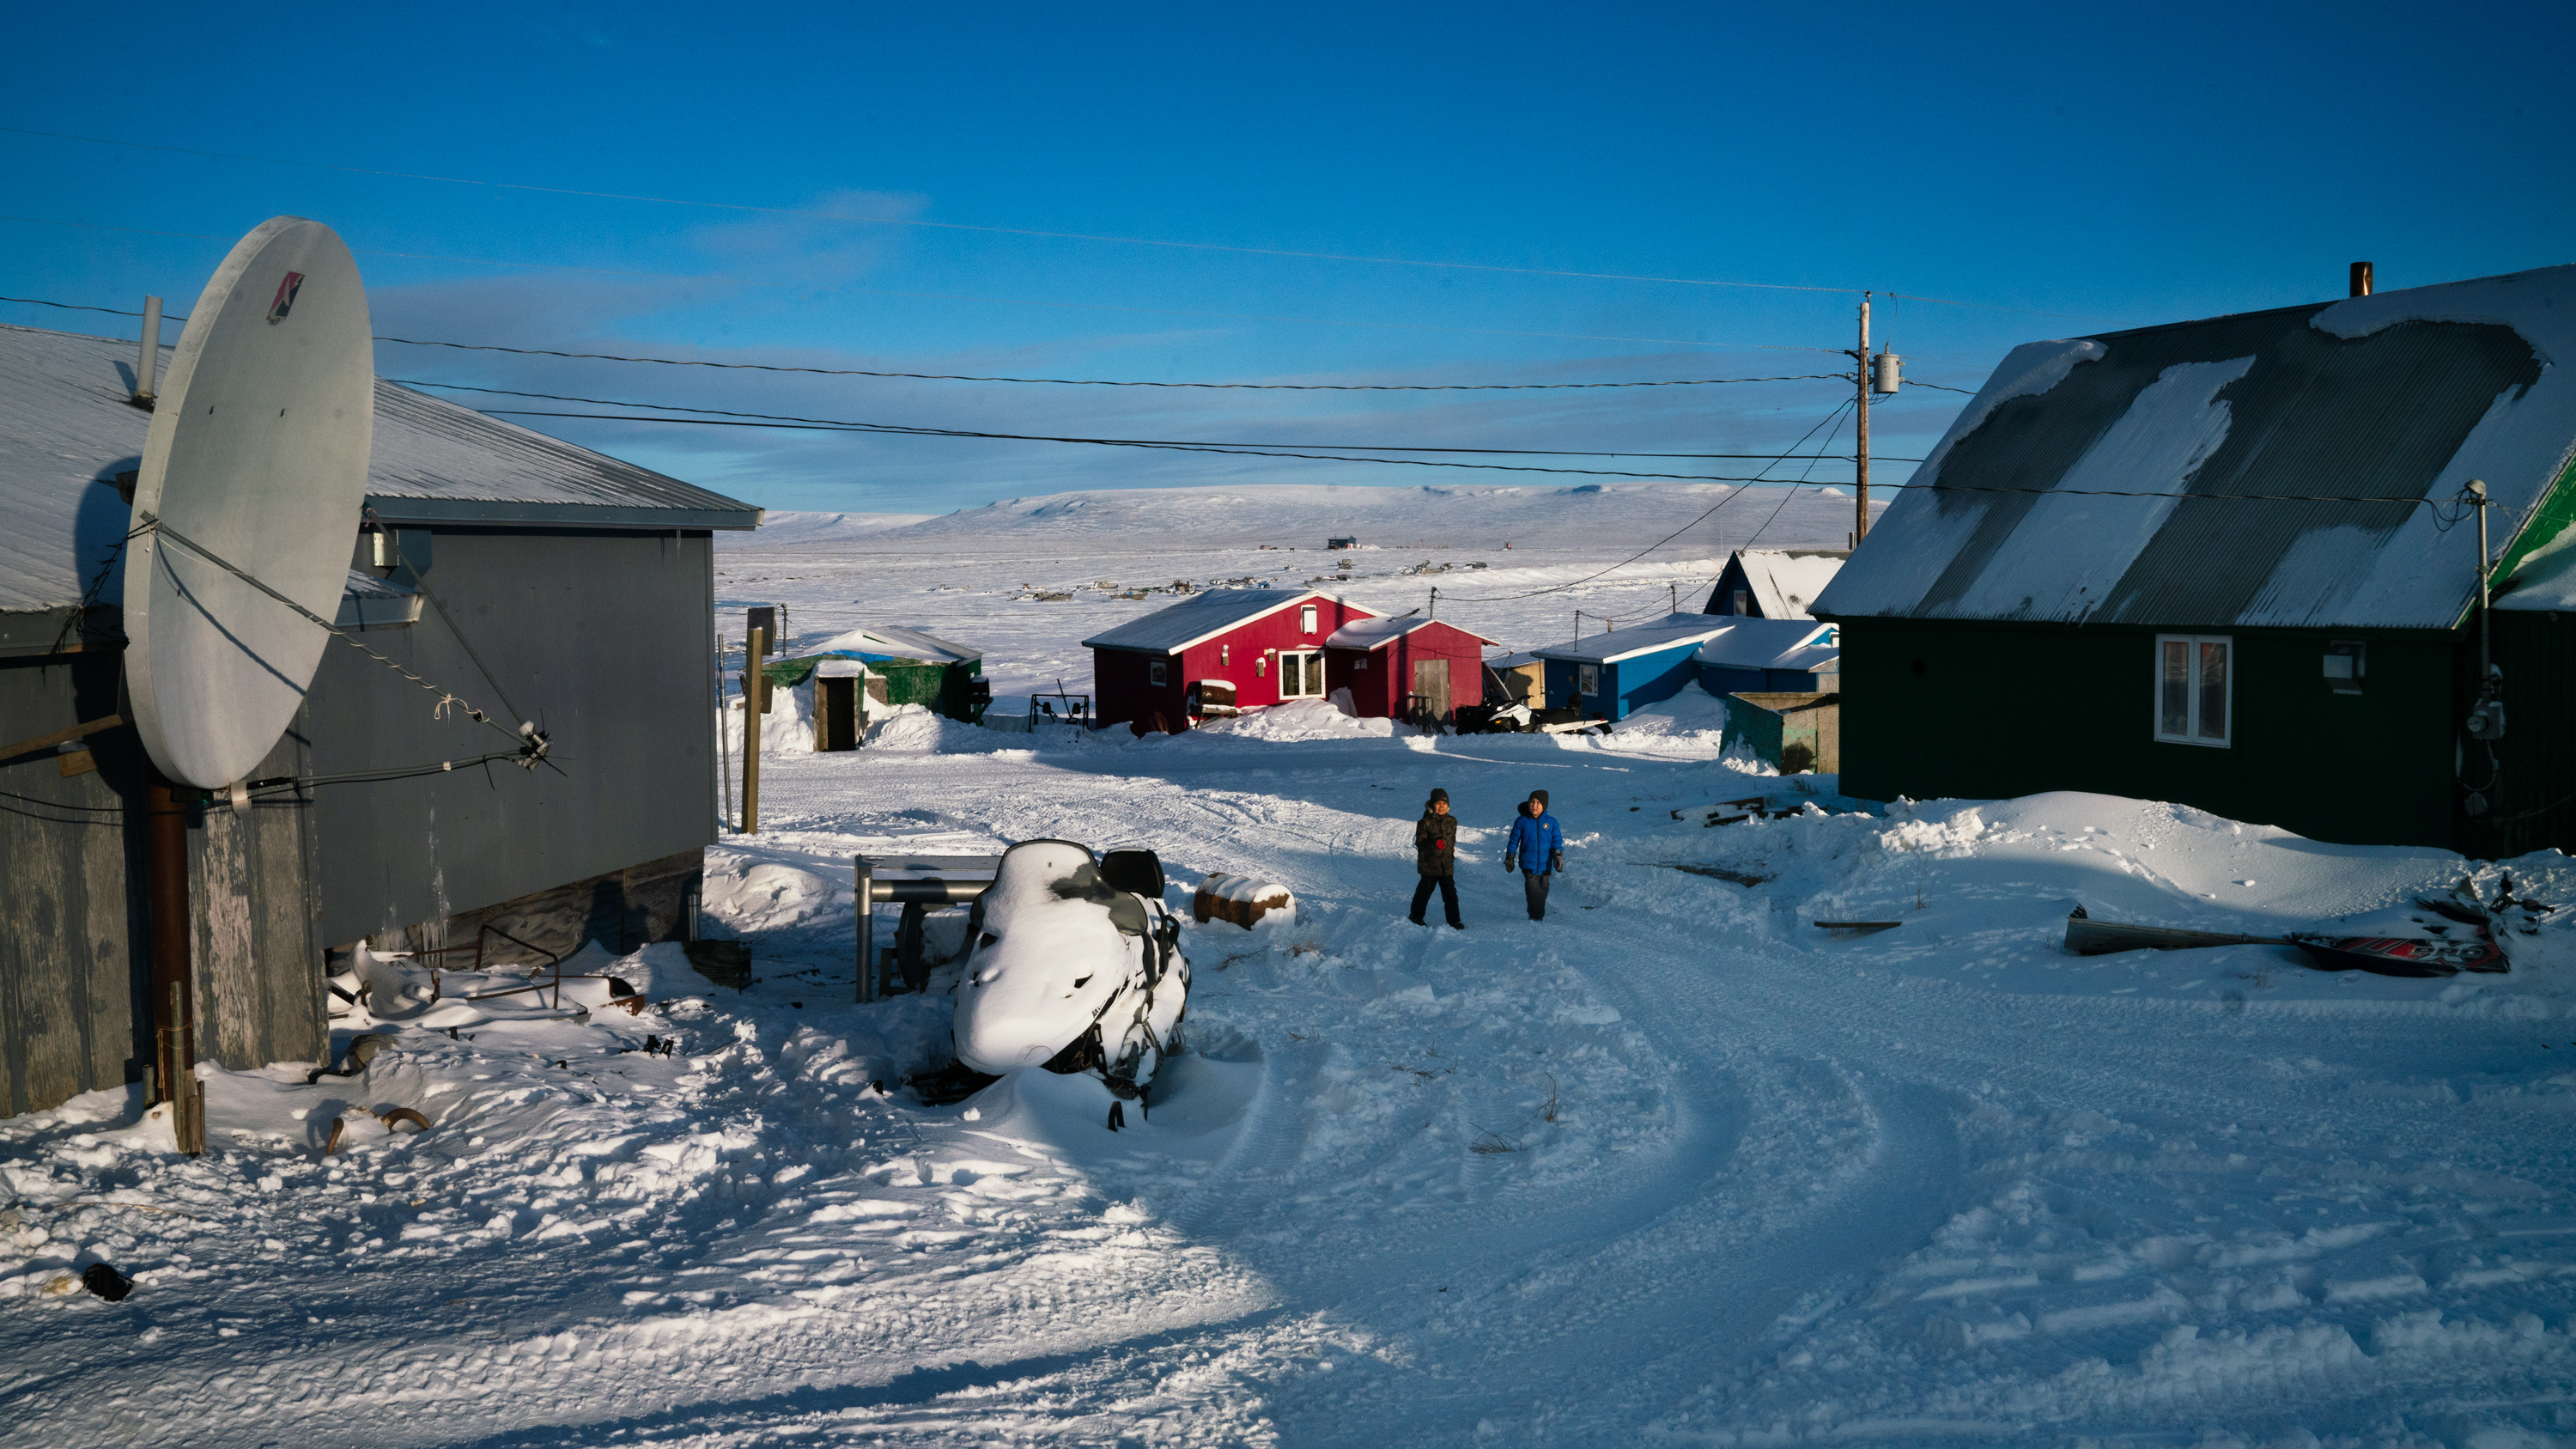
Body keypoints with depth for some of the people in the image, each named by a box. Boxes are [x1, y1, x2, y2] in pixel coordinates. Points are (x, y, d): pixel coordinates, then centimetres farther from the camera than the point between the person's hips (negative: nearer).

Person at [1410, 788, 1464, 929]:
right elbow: (1419, 842, -12)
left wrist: (1451, 849, 13)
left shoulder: (1452, 821, 7)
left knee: (1450, 893, 1)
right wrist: (1434, 844, -27)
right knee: (1425, 890, 7)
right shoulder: (1425, 822, -8)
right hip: (1429, 864, -4)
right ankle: (1416, 916, 25)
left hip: (1447, 865, 4)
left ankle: (1454, 920, 9)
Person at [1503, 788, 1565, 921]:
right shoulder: (1521, 821, 0)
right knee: (1533, 893, -14)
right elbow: (1513, 841, 8)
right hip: (1528, 864, -2)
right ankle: (1534, 917, -10)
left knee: (1542, 894, 9)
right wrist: (1509, 858, 10)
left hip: (1545, 865, 2)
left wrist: (1558, 856, -6)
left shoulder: (1551, 822, 4)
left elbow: (1557, 840, 8)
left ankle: (1539, 917, 22)